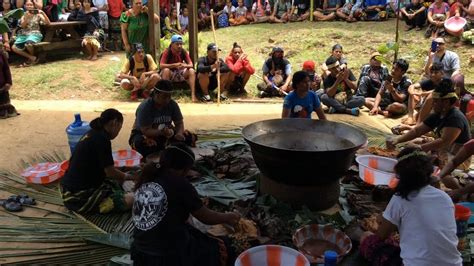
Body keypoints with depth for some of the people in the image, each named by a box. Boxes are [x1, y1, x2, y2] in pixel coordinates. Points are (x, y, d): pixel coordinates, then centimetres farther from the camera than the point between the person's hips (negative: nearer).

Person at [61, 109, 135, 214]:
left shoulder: (92, 134, 12)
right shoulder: (102, 138, -16)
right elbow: (110, 172, -12)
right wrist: (126, 176, 6)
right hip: (79, 197, -10)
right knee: (132, 199, -18)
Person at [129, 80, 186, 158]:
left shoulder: (173, 104, -10)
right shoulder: (145, 107, -23)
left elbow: (179, 123, -6)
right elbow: (146, 131, -28)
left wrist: (179, 133, -30)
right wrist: (162, 132, -47)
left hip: (165, 132, 5)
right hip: (142, 134, -4)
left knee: (183, 137, -21)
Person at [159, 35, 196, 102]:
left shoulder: (184, 52, -6)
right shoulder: (167, 51, -15)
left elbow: (191, 65, -9)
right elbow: (161, 65, -23)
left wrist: (185, 65, -32)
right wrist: (174, 65, -33)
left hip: (180, 73, 3)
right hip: (170, 73, -3)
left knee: (192, 71, -21)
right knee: (166, 70, -34)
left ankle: (193, 95, -27)